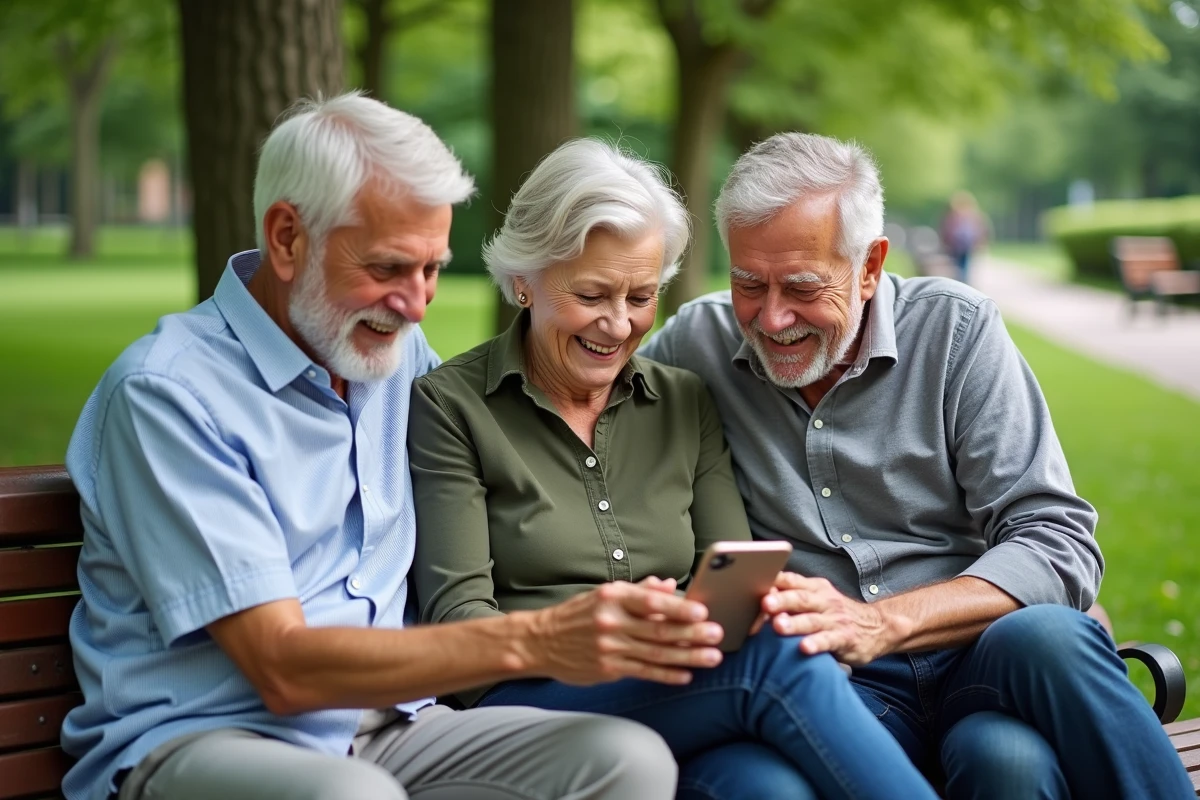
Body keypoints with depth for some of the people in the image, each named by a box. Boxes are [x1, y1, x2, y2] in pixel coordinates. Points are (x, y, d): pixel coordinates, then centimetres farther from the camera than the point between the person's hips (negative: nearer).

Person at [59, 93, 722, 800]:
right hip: (197, 741, -6)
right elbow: (283, 668, -17)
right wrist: (534, 643, -26)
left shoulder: (400, 350, 11)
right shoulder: (168, 391, -11)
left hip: (387, 725, 6)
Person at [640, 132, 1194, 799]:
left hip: (978, 651, 3)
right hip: (831, 680, -2)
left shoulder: (956, 328, 0)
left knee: (1045, 637, -36)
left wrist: (881, 622, -23)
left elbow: (1060, 544, -6)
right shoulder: (696, 341, 4)